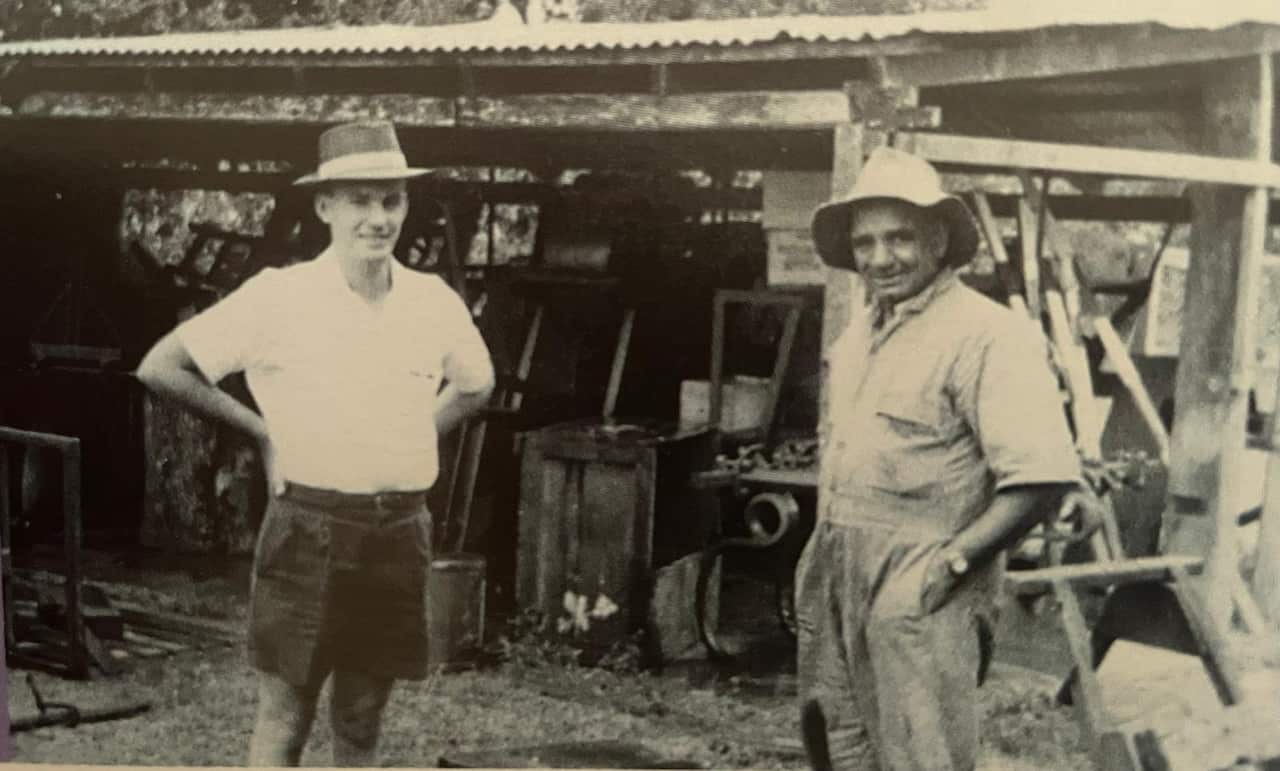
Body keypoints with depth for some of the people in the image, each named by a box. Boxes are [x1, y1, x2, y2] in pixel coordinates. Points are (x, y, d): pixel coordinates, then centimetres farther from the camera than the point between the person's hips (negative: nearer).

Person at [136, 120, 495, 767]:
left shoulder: (434, 302, 4)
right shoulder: (278, 296, -8)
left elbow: (476, 383, 24)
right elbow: (160, 368, -4)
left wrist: (411, 440, 10)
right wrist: (261, 431, -3)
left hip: (400, 536, 4)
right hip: (308, 532, -4)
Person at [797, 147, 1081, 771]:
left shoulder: (987, 337, -16)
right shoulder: (860, 329, 12)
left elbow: (1041, 475, -22)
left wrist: (950, 561, -21)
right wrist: (822, 547, 15)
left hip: (917, 589, -8)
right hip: (840, 577, 8)